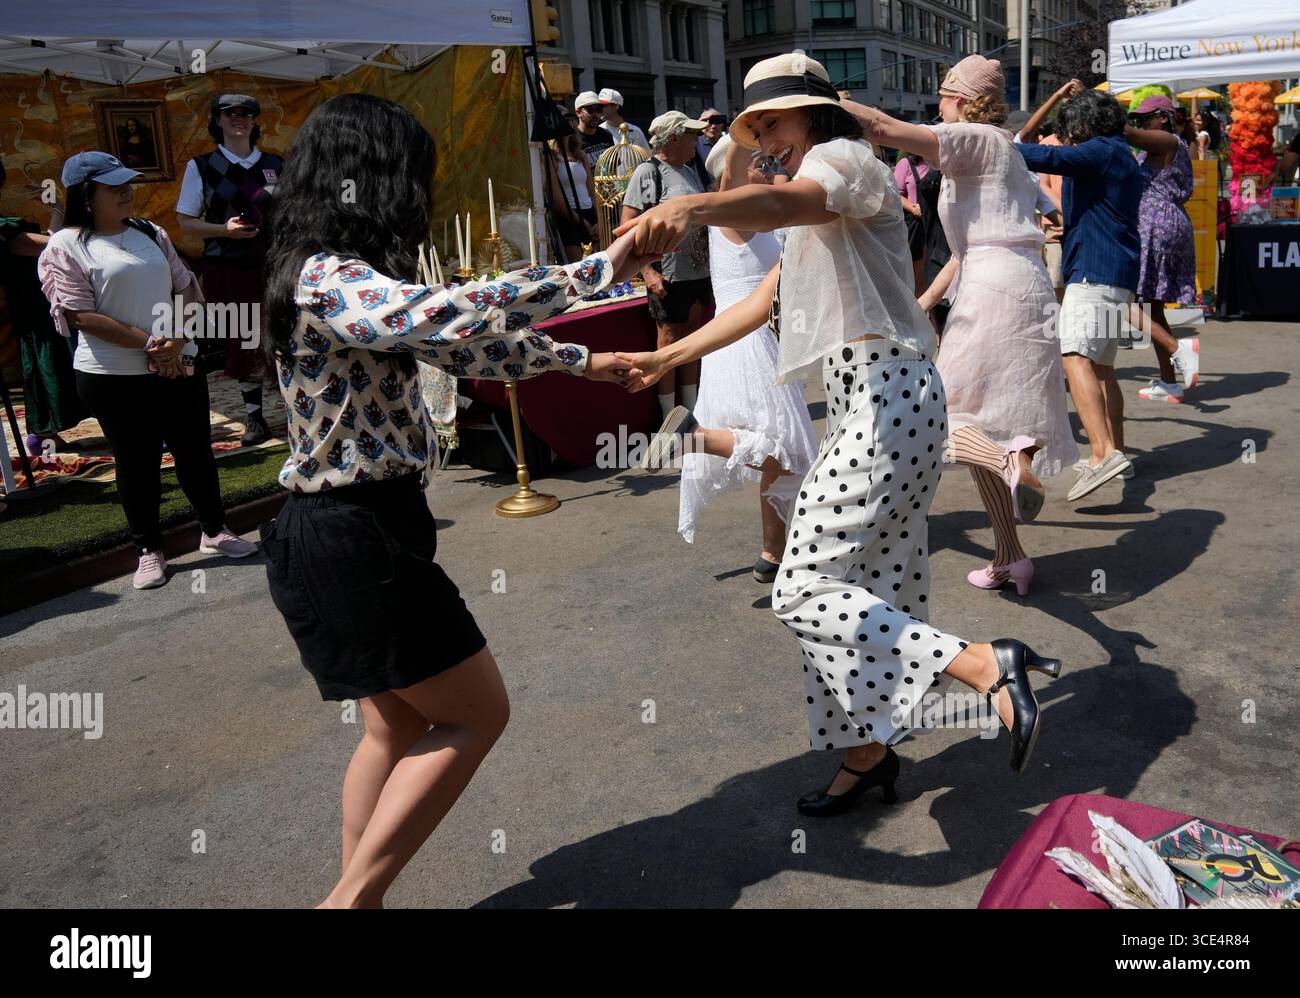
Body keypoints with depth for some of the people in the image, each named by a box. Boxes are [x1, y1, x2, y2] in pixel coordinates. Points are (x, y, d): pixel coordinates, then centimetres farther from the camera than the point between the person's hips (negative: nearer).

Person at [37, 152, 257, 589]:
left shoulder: (150, 233, 10)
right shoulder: (67, 246, -6)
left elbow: (187, 287, 8)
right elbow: (83, 316, -13)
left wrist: (178, 340, -8)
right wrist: (147, 344, -17)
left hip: (178, 366, 4)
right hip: (113, 377, -4)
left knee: (195, 451, 11)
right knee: (136, 462, 7)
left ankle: (214, 530, 28)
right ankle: (149, 550, 21)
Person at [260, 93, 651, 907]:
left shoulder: (344, 277, 13)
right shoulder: (330, 280, -18)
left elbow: (459, 342, 20)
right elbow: (449, 315, -36)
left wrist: (578, 361, 25)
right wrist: (599, 269, -28)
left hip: (358, 531, 10)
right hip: (356, 540, -10)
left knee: (402, 726, 20)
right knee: (476, 714, 3)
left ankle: (359, 897, 32)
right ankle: (353, 895, 10)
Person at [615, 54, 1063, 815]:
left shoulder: (843, 159, -3)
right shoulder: (816, 214, 28)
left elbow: (784, 201, -29)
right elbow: (761, 304, 27)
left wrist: (692, 207, -48)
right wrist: (667, 359, 22)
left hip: (888, 399, -10)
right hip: (861, 401, 10)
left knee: (806, 588, -14)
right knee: (871, 588, 12)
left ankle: (986, 665, -15)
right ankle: (869, 752, 22)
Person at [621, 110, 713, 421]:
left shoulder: (690, 173, 16)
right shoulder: (648, 172, -9)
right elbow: (628, 225, -14)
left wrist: (712, 266, 18)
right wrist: (648, 272, -20)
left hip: (699, 273, 8)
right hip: (668, 276, -8)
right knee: (669, 341, -1)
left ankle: (691, 413, 24)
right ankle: (669, 419, 9)